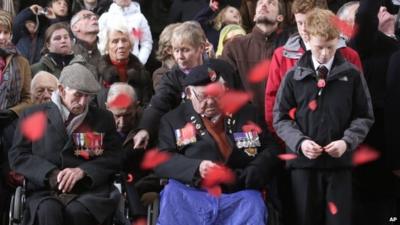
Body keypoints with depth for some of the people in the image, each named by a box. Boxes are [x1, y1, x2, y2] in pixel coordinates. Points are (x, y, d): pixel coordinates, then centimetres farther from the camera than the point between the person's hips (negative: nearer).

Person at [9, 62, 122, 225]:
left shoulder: (103, 118, 16)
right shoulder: (33, 116, 12)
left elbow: (113, 157, 9)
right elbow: (17, 155, 8)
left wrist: (82, 171, -10)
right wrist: (51, 174, -9)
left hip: (89, 191, 0)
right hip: (44, 191, 0)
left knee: (76, 211, -35)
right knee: (49, 211, -35)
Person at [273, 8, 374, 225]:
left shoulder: (352, 75, 3)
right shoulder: (294, 76, 3)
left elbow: (364, 117, 7)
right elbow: (281, 117, 6)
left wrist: (347, 141, -10)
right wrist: (299, 142, -11)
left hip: (339, 162, 0)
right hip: (303, 161, 0)